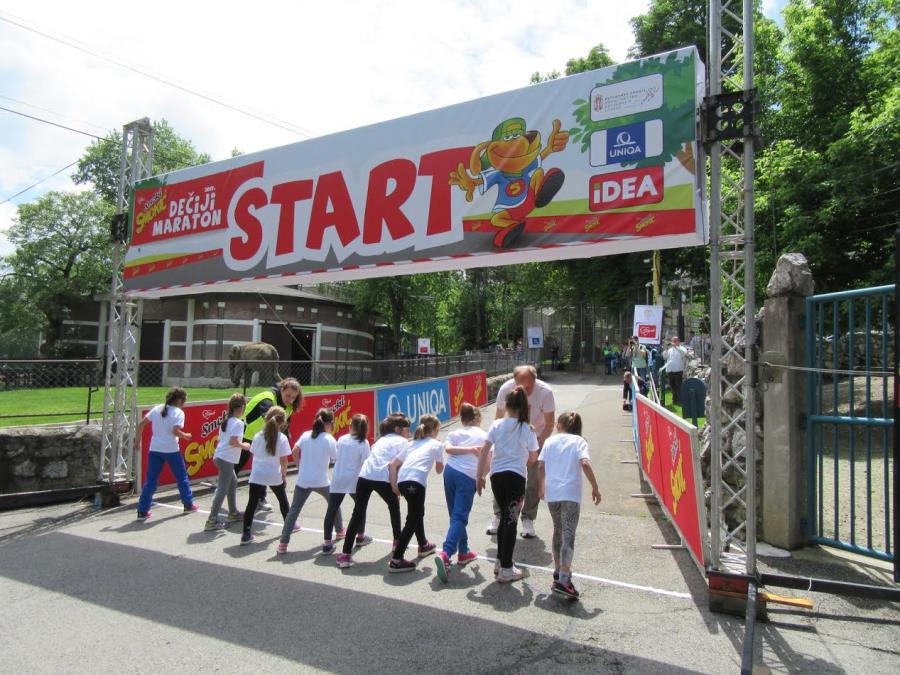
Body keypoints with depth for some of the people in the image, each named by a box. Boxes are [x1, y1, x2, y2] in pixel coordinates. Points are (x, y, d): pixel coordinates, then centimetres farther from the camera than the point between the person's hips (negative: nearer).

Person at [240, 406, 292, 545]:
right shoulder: (282, 438, -7)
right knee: (283, 500, 21)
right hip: (274, 476, -1)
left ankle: (246, 534, -6)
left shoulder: (258, 436, 3)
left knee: (252, 504, 1)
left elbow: (253, 455, 6)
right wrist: (284, 474, 7)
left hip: (257, 475, 1)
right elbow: (283, 460, -6)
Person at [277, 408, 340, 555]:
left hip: (303, 481, 2)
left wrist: (300, 466, 10)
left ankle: (283, 543, -3)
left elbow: (295, 451, -2)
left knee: (294, 510, 3)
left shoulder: (306, 435, 3)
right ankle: (340, 530, 37)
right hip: (321, 481, -2)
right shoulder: (329, 439, -6)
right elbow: (336, 459, 0)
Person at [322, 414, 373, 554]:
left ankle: (327, 543, -1)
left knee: (332, 510, 3)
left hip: (337, 479, 2)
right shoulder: (364, 443, -6)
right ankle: (360, 537, 30)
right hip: (354, 480, -2)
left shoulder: (341, 439, 6)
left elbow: (335, 457, 11)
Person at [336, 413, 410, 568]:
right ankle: (397, 542, 34)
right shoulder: (402, 441, 11)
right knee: (394, 507, 22)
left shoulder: (382, 439, 30)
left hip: (364, 476, 5)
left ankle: (345, 554, 2)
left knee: (358, 514, 8)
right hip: (382, 478, -4)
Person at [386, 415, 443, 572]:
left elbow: (393, 464, 21)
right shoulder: (437, 444, 16)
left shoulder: (413, 443, 30)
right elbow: (439, 470, 23)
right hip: (416, 481, -7)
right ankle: (396, 561, -7)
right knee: (412, 521, -2)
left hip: (402, 480, 7)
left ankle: (424, 545, 45)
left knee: (418, 513, 28)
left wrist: (393, 485, 16)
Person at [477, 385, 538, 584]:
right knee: (511, 521, 3)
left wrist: (479, 476, 5)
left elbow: (484, 451, -2)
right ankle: (506, 570, 7)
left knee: (504, 518, 20)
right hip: (516, 477, -3)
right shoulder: (528, 429, -4)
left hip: (496, 476, 3)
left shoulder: (497, 425, 1)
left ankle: (500, 561, 29)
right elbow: (533, 459, 3)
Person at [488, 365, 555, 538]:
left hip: (537, 437, -1)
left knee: (534, 479, -1)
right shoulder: (505, 389, -24)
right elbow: (499, 418, -9)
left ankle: (528, 519, 14)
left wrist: (539, 445, -27)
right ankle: (498, 516, 13)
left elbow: (549, 424, -18)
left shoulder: (545, 392, -28)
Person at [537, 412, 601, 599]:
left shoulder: (550, 441, 12)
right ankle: (563, 580, -16)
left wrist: (542, 485, 23)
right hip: (570, 494, -4)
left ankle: (559, 571, 32)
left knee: (558, 531, 21)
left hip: (551, 494, 4)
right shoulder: (579, 441, 4)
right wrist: (595, 487, -6)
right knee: (568, 535, -6)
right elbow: (585, 463, -12)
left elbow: (540, 466, 7)